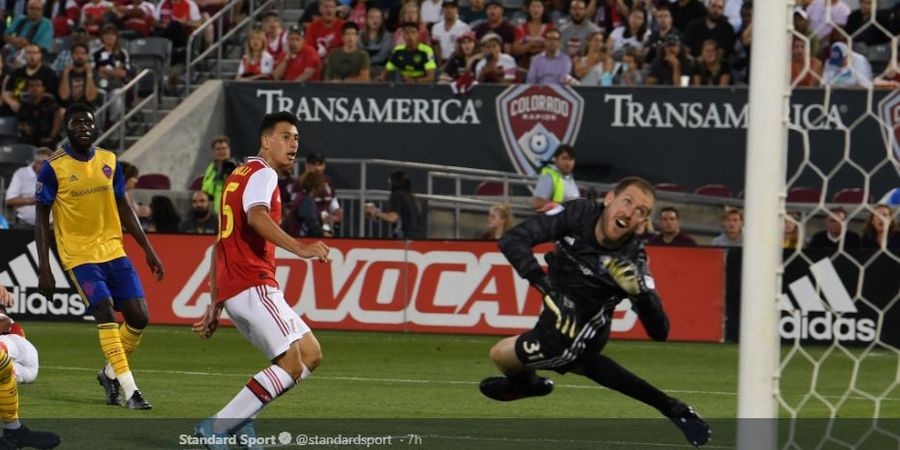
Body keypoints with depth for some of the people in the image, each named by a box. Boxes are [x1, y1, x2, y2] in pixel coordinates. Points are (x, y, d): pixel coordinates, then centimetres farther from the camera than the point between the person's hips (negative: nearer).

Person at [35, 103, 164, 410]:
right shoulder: (53, 168, -7)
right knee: (105, 312, -20)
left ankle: (110, 374, 22)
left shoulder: (109, 162, 7)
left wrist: (148, 250, 11)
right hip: (79, 255, -5)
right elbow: (42, 220, -4)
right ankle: (130, 391, -18)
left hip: (114, 251, 5)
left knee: (138, 316, -3)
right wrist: (44, 270, -9)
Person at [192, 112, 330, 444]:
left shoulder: (239, 176, 27)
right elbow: (257, 217, -27)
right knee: (292, 365, -14)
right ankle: (216, 428, -14)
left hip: (230, 290, 10)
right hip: (253, 287, -10)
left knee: (310, 355, 8)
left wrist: (215, 306, 28)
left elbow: (220, 245, 28)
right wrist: (300, 248, -38)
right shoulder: (263, 174, -4)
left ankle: (240, 420, 1)